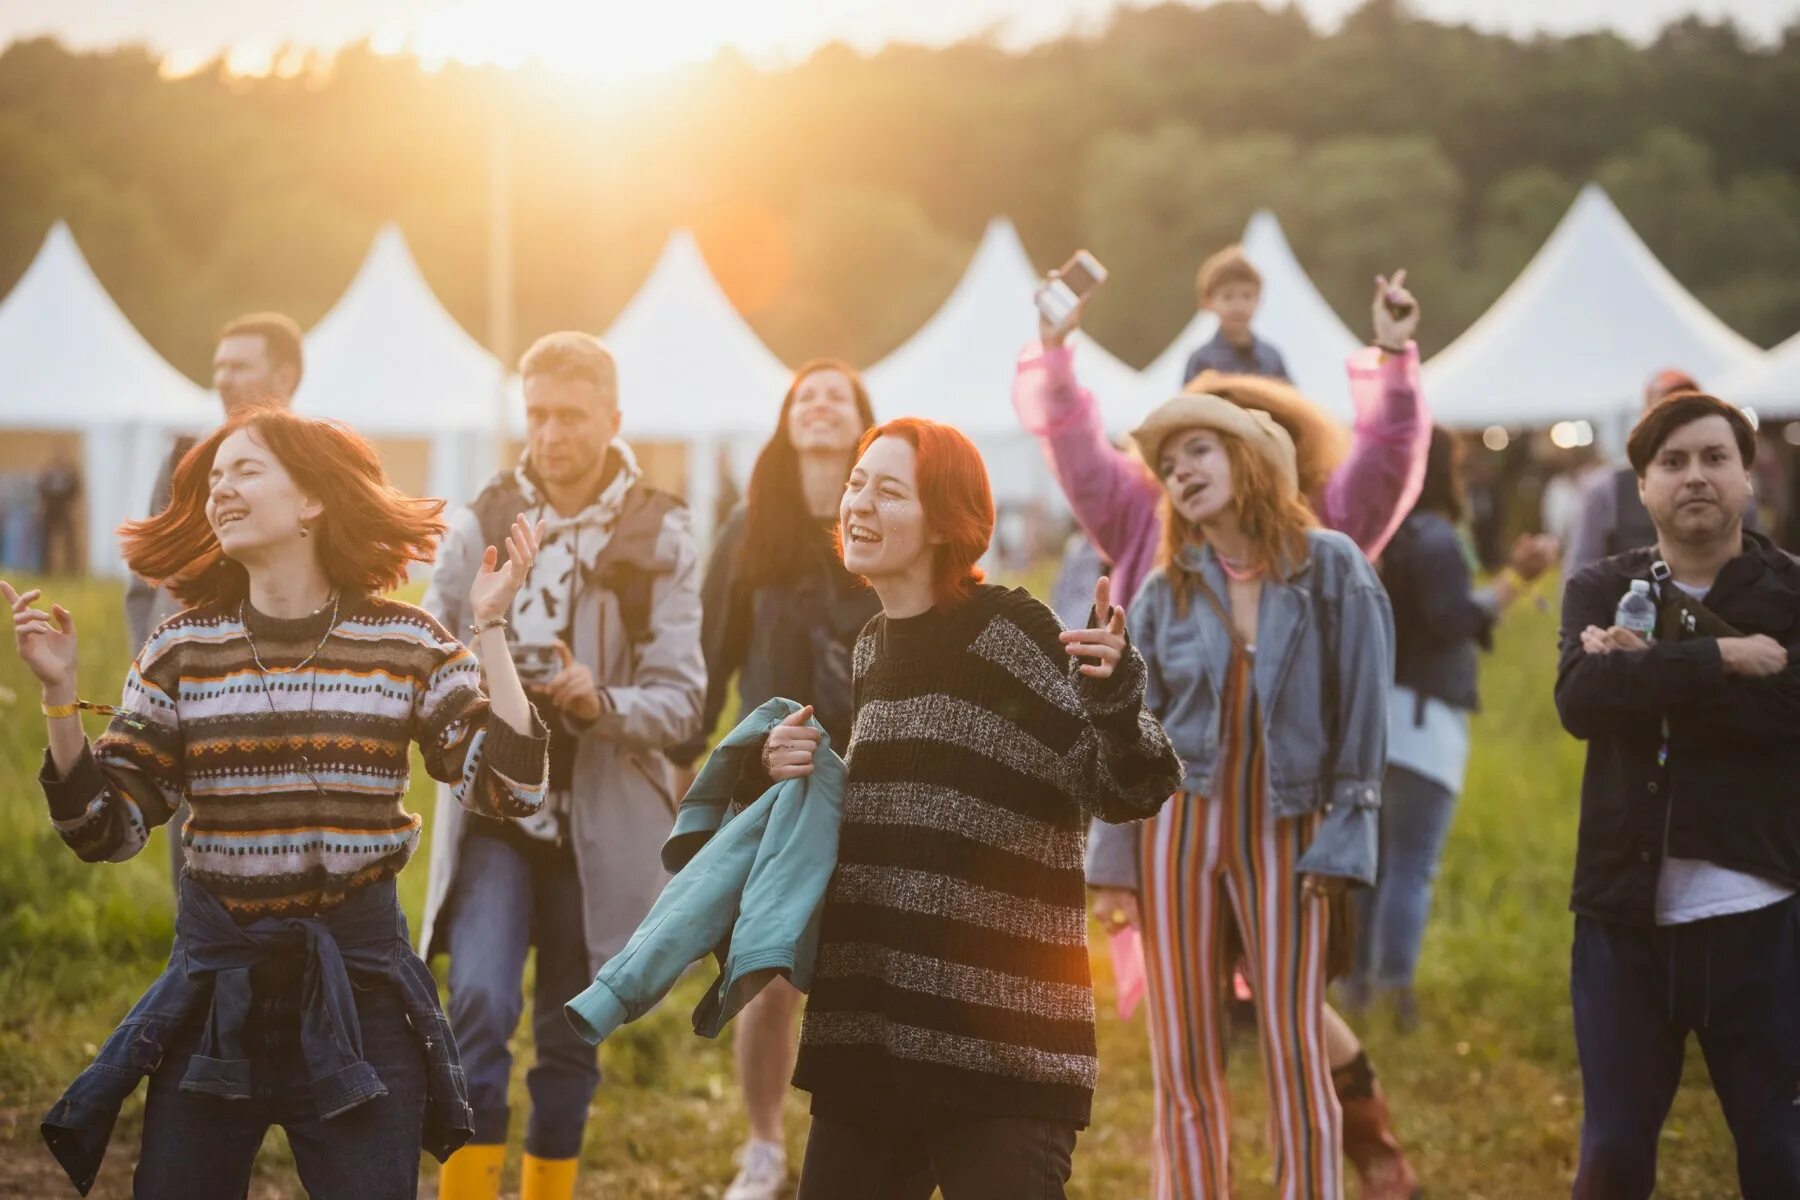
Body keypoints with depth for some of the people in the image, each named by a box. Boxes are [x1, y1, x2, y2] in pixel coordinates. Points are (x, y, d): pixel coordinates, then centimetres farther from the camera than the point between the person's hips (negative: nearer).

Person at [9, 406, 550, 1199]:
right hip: (215, 981, 1)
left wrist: (489, 630, -13)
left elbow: (508, 789, -10)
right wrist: (60, 694, -11)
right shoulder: (181, 650, 1)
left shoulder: (406, 646, -2)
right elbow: (105, 830, 0)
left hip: (359, 982, -1)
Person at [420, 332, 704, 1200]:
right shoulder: (479, 524, 0)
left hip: (601, 823, 1)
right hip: (493, 806, 0)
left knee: (570, 1032, 9)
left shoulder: (660, 539, -2)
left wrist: (599, 703, -25)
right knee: (480, 999, -19)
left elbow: (680, 700, -6)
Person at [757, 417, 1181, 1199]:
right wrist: (785, 776, 6)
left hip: (1002, 1051, -7)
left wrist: (1114, 698, -34)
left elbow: (1127, 790, -15)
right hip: (867, 1038, 7)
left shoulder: (1009, 634, -10)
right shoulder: (872, 649, 12)